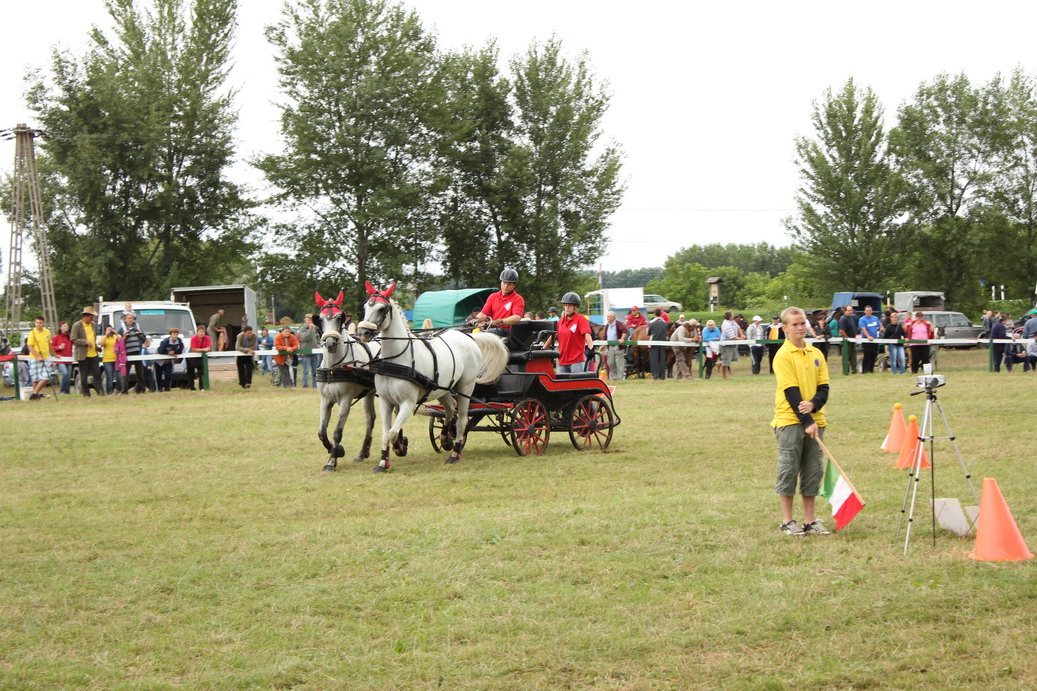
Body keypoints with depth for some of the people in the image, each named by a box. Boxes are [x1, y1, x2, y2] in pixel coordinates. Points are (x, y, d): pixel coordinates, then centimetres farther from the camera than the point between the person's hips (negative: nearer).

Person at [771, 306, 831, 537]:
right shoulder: (783, 355, -8)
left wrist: (813, 404, -15)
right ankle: (787, 521, 7)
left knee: (813, 471, 7)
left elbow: (823, 387, 6)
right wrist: (806, 422, -18)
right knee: (789, 470, -1)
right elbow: (791, 392, -14)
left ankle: (810, 520, 15)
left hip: (813, 420, 6)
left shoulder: (816, 354, 10)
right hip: (790, 421, -6)